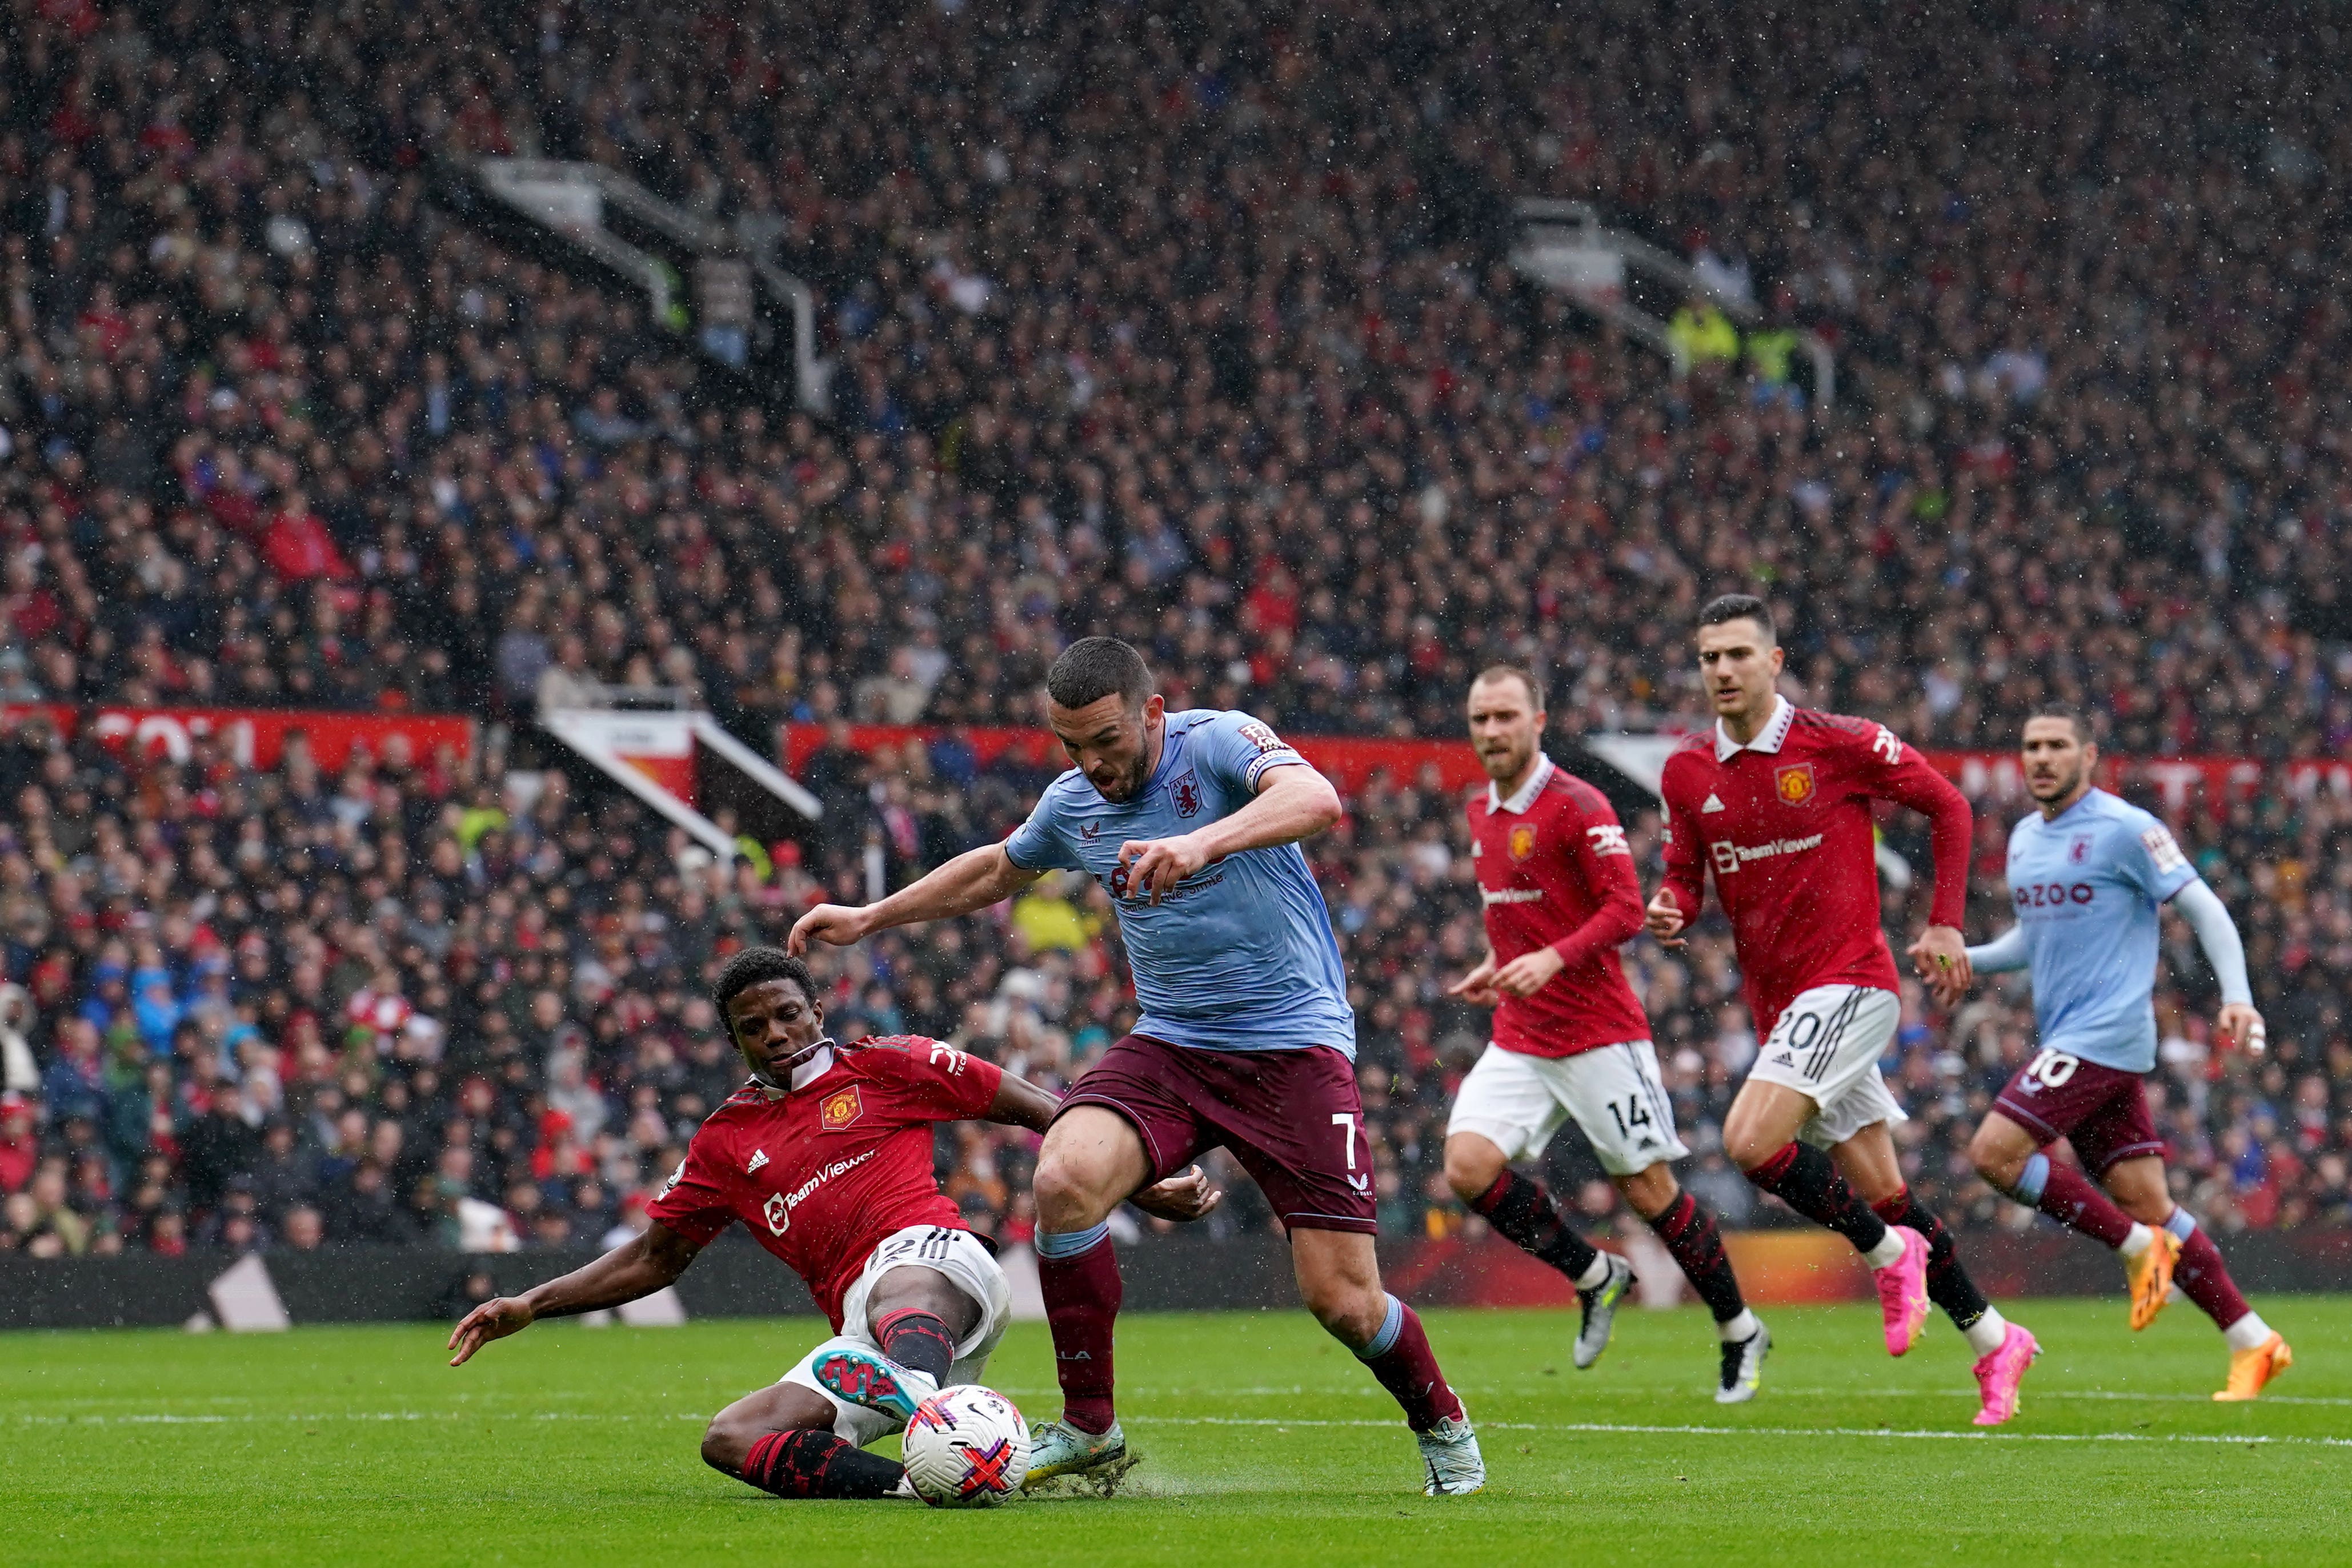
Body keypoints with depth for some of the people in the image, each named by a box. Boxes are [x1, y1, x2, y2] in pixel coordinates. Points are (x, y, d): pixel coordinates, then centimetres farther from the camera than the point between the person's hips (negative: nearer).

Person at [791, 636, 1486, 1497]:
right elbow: (996, 869, 29)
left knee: (1341, 1297, -10)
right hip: (1170, 1045, 5)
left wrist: (1202, 842, -49)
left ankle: (1443, 1426, 23)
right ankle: (1088, 1427, -11)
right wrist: (869, 918, 29)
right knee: (1066, 1176, -25)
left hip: (1294, 1045, -5)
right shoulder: (1072, 805, 6)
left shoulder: (1217, 742, -13)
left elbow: (1316, 799, -34)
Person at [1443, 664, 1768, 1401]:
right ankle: (1596, 1278, 6)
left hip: (1599, 1032, -7)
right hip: (1519, 1038, 7)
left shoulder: (1576, 806, -12)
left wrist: (1554, 960, -30)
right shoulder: (1481, 814, 12)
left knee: (1650, 1191, -2)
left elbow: (1625, 909, -19)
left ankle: (1740, 1333, 17)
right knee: (1468, 1166, -13)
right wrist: (1498, 967, 14)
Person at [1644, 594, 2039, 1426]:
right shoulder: (1688, 772, 6)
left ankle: (1889, 1254, -2)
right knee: (1879, 1192, 8)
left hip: (1848, 983, -6)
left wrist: (1946, 924, -3)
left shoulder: (1838, 744, -9)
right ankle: (1993, 1340, 20)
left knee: (1751, 1141, -22)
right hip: (1778, 1004, 6)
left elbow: (1947, 805, 1)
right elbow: (1686, 879, 15)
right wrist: (1672, 913, -9)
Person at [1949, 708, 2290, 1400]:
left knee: (1994, 1152, -17)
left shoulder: (2123, 830, -9)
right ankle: (2252, 1342, 8)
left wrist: (2237, 996, -21)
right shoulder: (2025, 839, 16)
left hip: (2106, 1034, -8)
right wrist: (1969, 960, 10)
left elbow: (2203, 908, -9)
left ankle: (2139, 1246, -6)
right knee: (2146, 1204, 4)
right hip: (2067, 1042, 8)